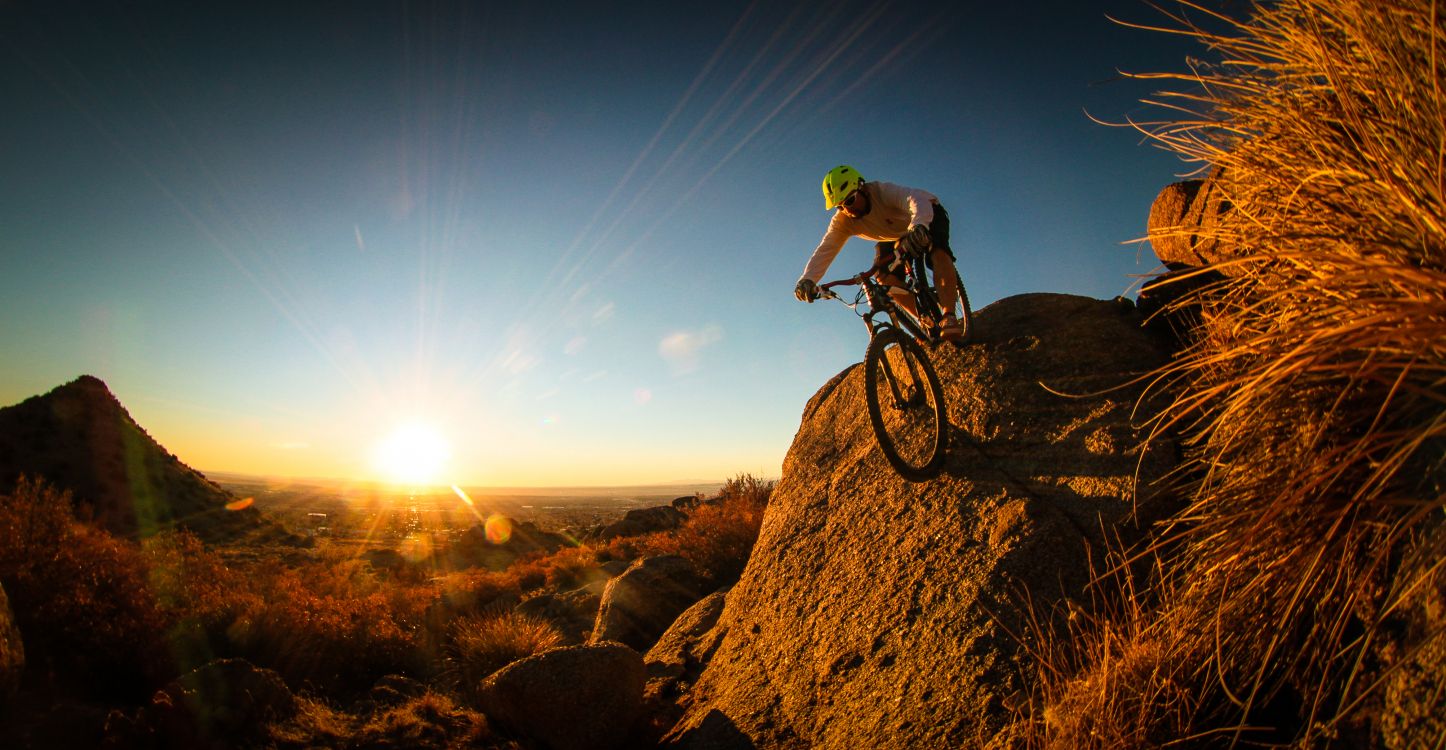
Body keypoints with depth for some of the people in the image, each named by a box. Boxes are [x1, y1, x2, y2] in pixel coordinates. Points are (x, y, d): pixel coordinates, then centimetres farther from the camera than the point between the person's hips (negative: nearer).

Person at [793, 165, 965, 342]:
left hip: (929, 216, -5)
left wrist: (919, 226, -78)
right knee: (885, 276, -18)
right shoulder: (842, 221, -24)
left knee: (937, 251, -35)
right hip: (896, 237, 5)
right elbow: (824, 250, -33)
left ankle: (949, 317, -37)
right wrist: (807, 279, -51)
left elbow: (918, 199, -56)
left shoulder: (884, 191, -38)